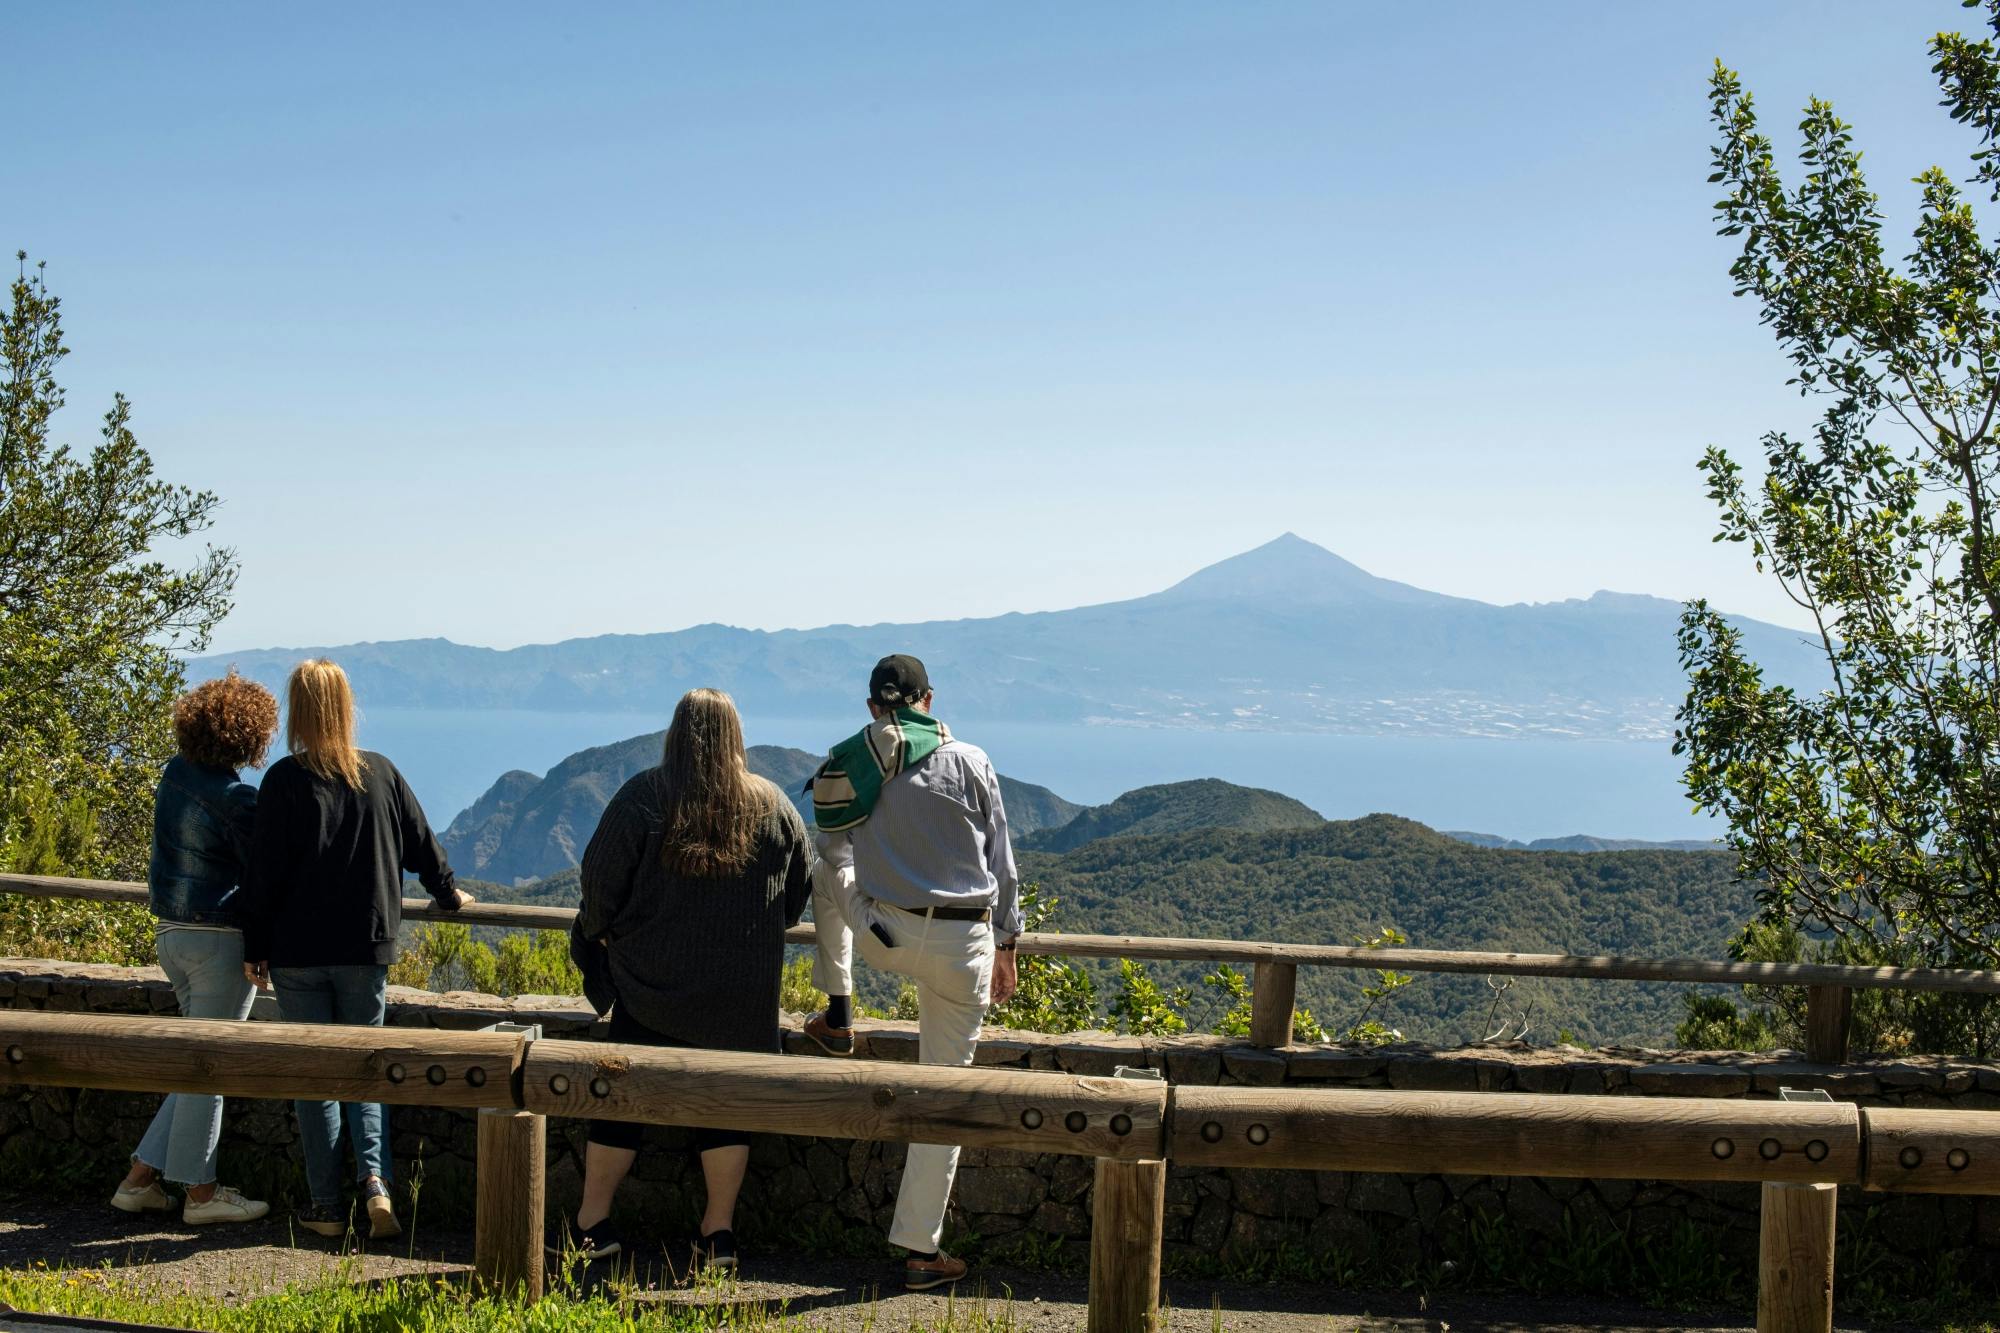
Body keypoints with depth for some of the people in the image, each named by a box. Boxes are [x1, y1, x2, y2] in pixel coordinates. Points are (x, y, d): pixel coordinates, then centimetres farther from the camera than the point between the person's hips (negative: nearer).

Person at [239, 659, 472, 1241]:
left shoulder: (285, 780, -8)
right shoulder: (381, 773, 2)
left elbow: (264, 871, -7)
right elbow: (421, 844, 12)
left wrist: (254, 948, 1)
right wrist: (448, 894, 30)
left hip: (297, 952, -2)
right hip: (366, 950, 2)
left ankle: (326, 1206, 9)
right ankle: (376, 1181, -6)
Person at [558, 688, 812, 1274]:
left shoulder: (643, 796, -8)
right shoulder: (772, 805, 1)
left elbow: (600, 876, -6)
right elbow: (801, 887, 10)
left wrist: (593, 934, 13)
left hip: (650, 983, -1)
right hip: (742, 990, 2)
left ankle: (592, 1225, 16)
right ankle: (719, 1232, 13)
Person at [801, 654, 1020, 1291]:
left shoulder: (847, 763, 1)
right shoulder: (970, 761, -1)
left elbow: (834, 851, 16)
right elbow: (1002, 862, 4)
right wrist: (1005, 946, 15)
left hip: (882, 934, 1)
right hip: (964, 944, -1)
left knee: (828, 873, 34)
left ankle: (837, 1015, 37)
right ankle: (921, 1250, 12)